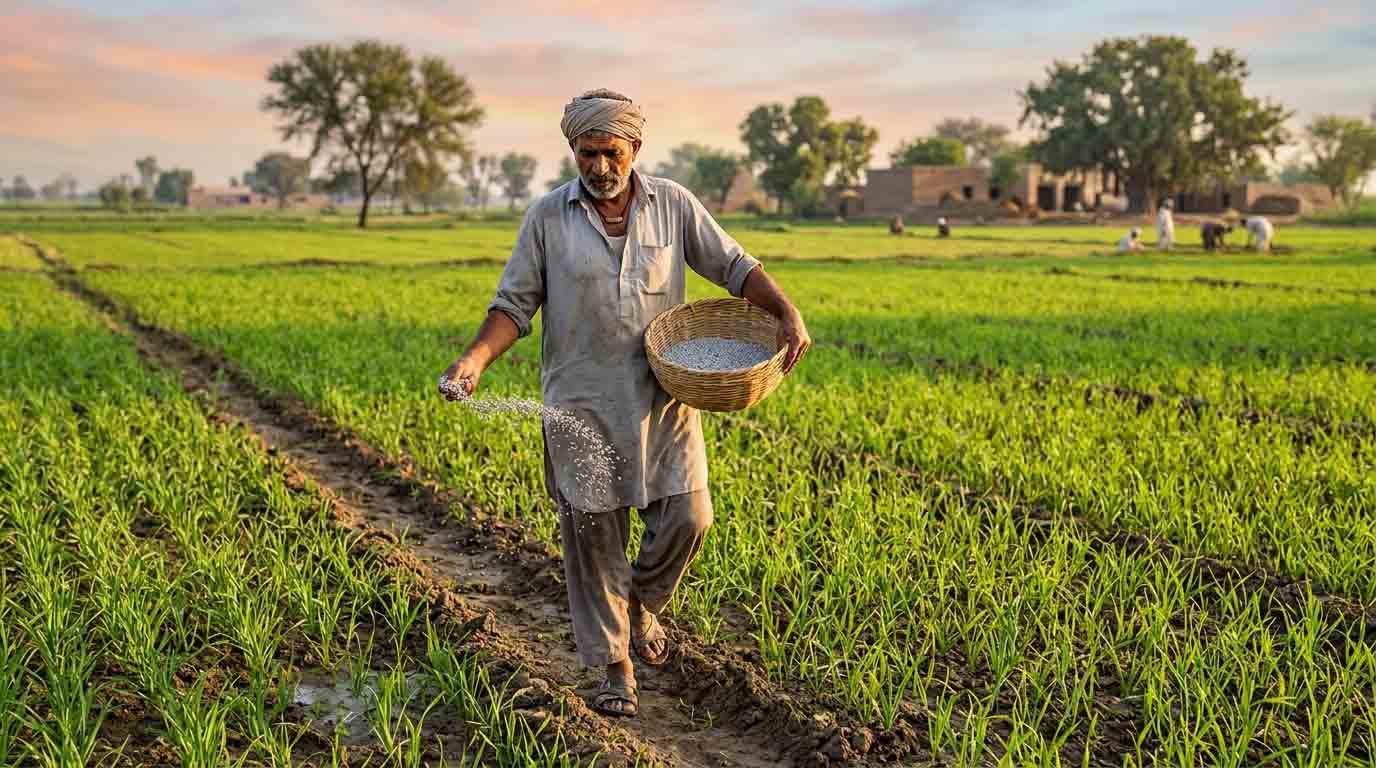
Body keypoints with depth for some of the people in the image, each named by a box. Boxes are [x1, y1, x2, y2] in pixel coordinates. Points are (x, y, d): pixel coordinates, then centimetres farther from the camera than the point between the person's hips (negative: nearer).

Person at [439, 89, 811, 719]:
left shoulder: (673, 205, 4)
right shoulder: (548, 217, 1)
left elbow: (734, 266, 8)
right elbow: (516, 302, 2)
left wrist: (788, 314, -6)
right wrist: (475, 359, -13)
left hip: (664, 396, 2)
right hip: (582, 402, -1)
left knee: (687, 516, -2)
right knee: (593, 533, 2)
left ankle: (641, 602, 30)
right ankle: (614, 668, 16)